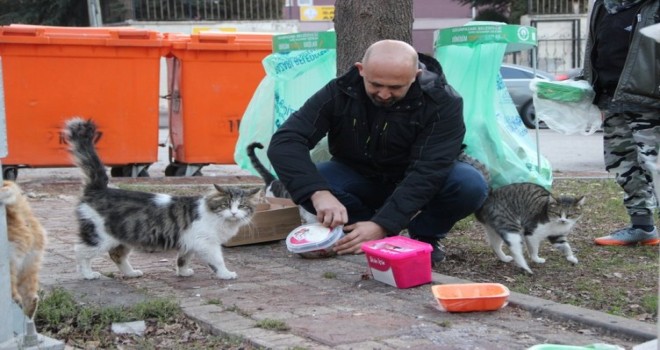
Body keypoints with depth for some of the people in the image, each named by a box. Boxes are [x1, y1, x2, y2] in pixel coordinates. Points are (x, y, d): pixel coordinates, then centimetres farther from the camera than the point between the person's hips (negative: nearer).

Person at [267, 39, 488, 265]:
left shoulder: (442, 103, -26)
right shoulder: (339, 92, -22)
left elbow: (427, 172, -33)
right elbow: (285, 142, -30)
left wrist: (382, 225, -45)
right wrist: (318, 192, -48)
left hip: (417, 184, -1)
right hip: (360, 179, 2)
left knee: (471, 185, -33)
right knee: (305, 185, -29)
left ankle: (424, 237, -3)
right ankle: (380, 237, -6)